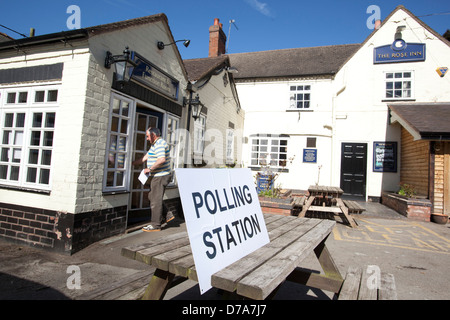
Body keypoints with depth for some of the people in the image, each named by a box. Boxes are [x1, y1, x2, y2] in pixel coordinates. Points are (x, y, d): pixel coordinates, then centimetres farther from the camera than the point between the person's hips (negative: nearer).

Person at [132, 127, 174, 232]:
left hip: (160, 177, -11)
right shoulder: (155, 144, 19)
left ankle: (155, 225, 7)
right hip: (156, 176, 11)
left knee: (155, 200, -3)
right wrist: (130, 164, 21)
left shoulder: (160, 144, -15)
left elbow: (161, 160, -29)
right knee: (152, 197, 17)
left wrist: (149, 169, -19)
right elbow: (145, 158, 22)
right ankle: (167, 216, 21)